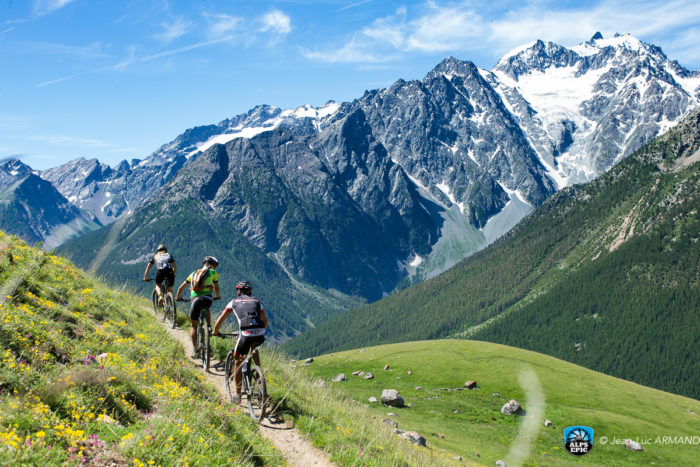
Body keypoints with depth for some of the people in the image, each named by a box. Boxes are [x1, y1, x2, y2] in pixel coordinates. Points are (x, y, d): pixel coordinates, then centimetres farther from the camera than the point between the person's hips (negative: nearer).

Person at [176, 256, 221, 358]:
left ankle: (194, 349, 0)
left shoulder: (194, 273, 26)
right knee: (207, 310, 36)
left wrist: (179, 298, 46)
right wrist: (217, 297, 44)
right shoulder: (212, 273, 16)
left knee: (193, 325, 13)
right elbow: (216, 288, 23)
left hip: (195, 300, 2)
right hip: (207, 299, -2)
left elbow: (181, 287, 30)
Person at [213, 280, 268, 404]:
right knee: (254, 347, 40)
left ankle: (238, 395, 18)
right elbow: (265, 322, 30)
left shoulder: (234, 302, 18)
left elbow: (220, 320, 21)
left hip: (246, 335, -3)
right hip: (260, 335, 3)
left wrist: (215, 332, 38)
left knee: (238, 362, 16)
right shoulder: (257, 301, 24)